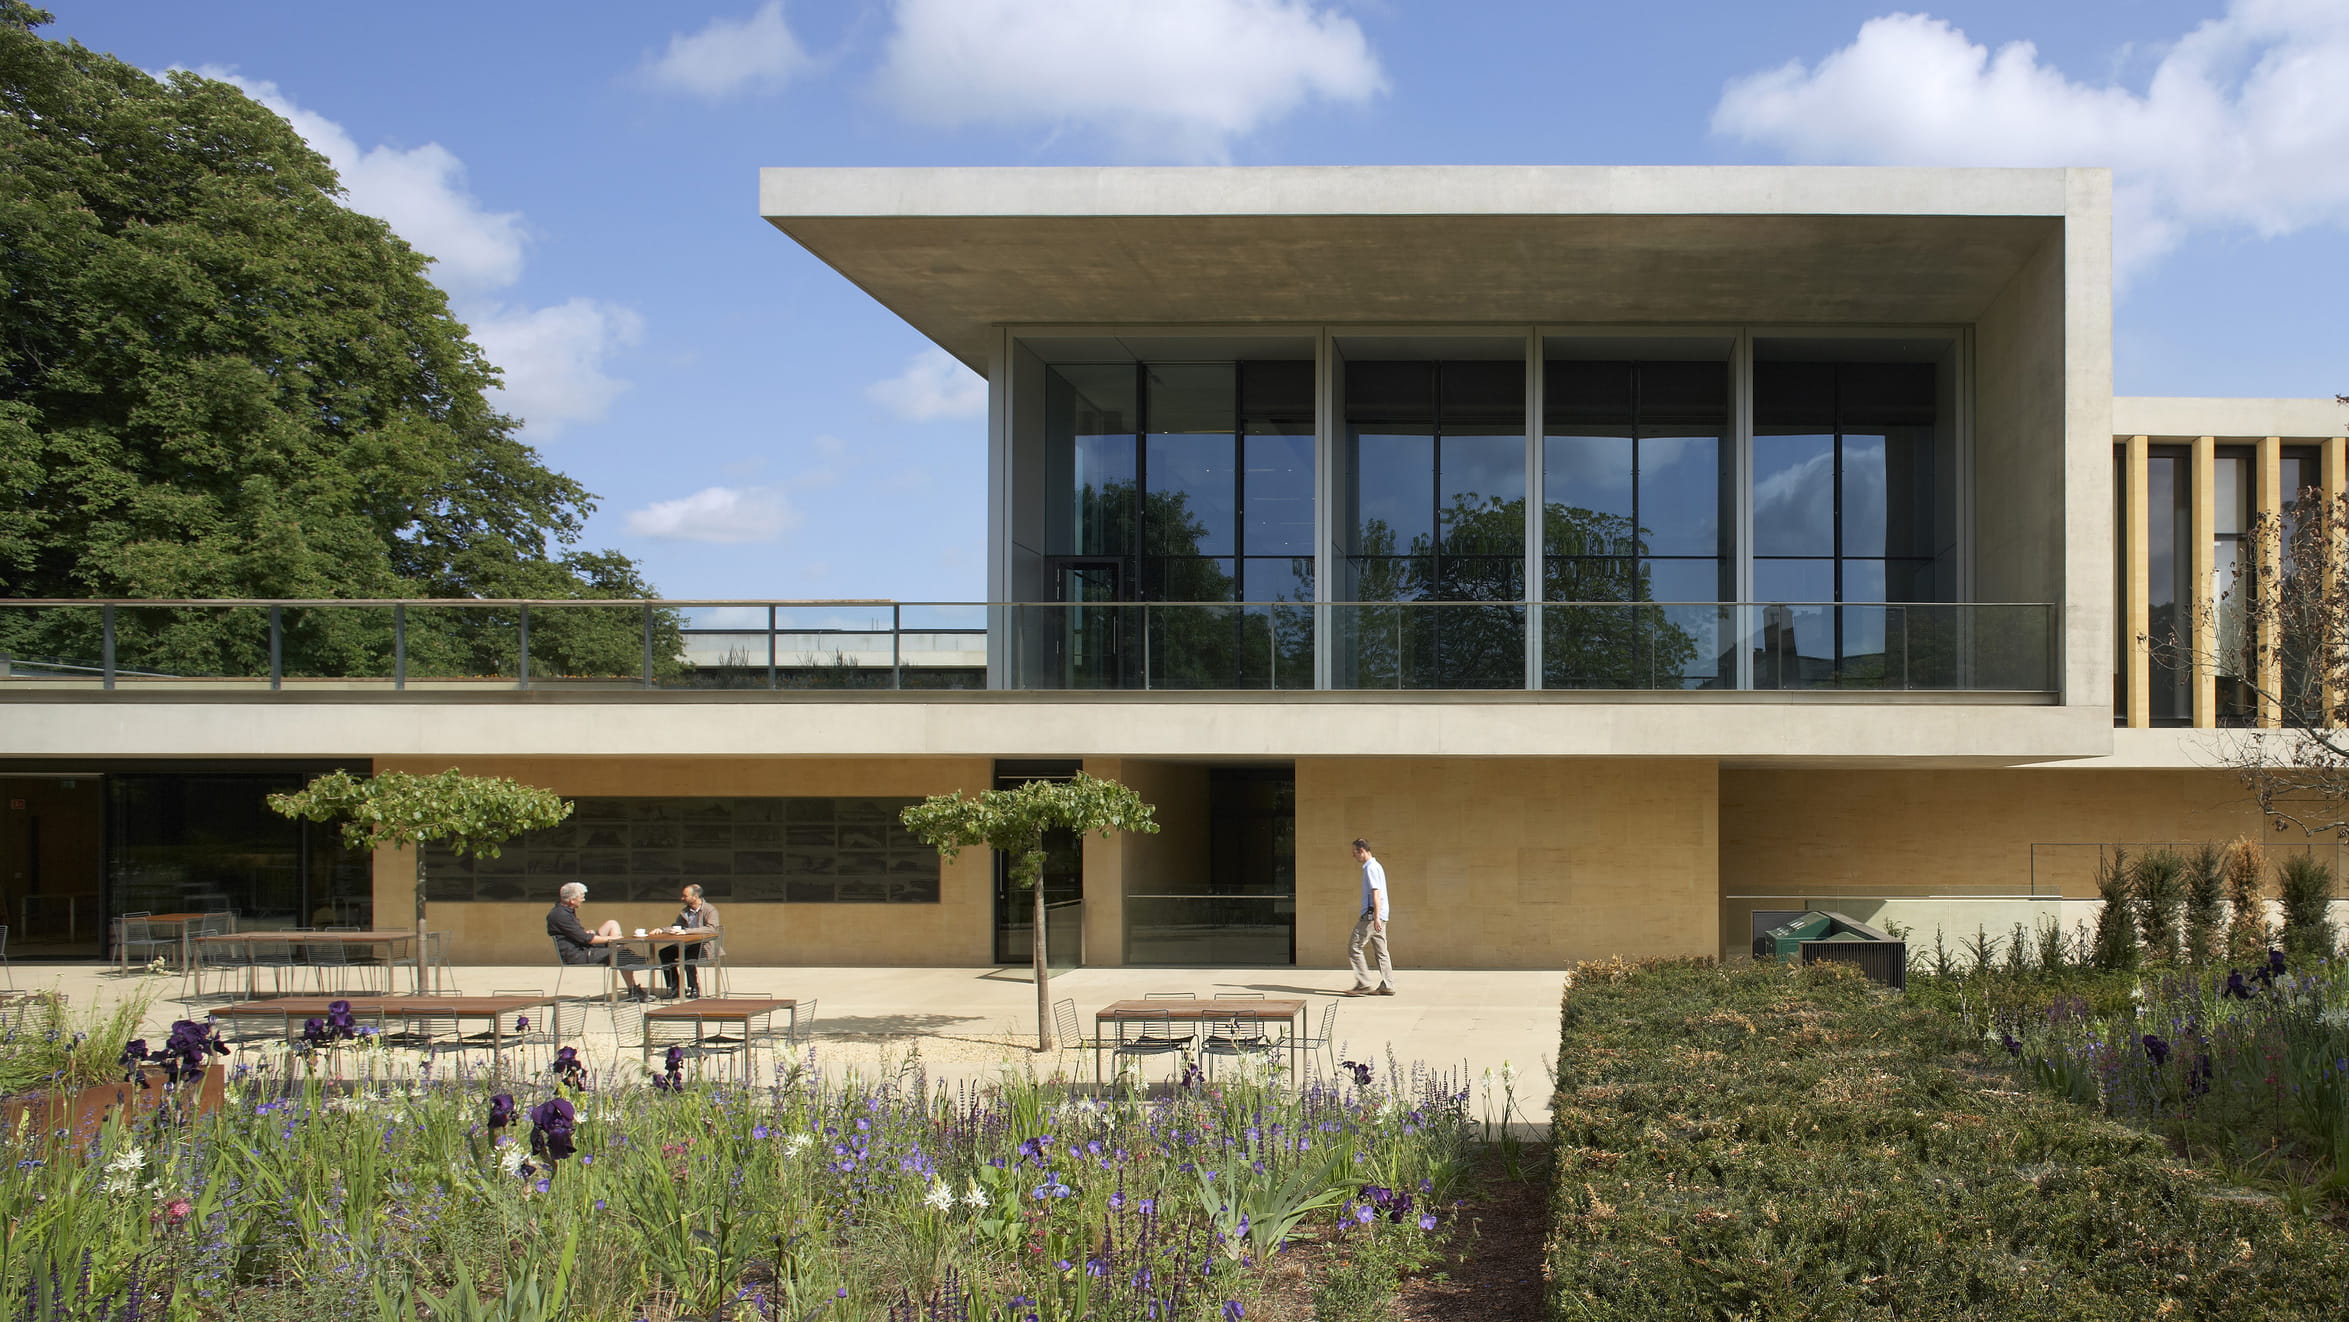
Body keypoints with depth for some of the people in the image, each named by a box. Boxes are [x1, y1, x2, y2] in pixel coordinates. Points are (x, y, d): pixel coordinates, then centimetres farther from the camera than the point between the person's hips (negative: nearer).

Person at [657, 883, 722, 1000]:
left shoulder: (710, 910, -10)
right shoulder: (685, 911, 13)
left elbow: (711, 929, -25)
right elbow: (675, 927, 20)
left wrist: (686, 931, -31)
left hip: (705, 946, -7)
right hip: (687, 945, 7)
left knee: (687, 955, -34)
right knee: (664, 953, -10)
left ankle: (694, 990, -19)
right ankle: (674, 989, -4)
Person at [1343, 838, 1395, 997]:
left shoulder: (1370, 868, -12)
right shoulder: (1376, 866, 20)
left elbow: (1376, 893, -20)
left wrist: (1376, 917, -25)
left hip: (1372, 916, -10)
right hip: (1377, 916, 10)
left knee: (1355, 947, -6)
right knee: (1381, 951, 8)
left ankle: (1363, 984, -7)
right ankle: (1387, 986, 6)